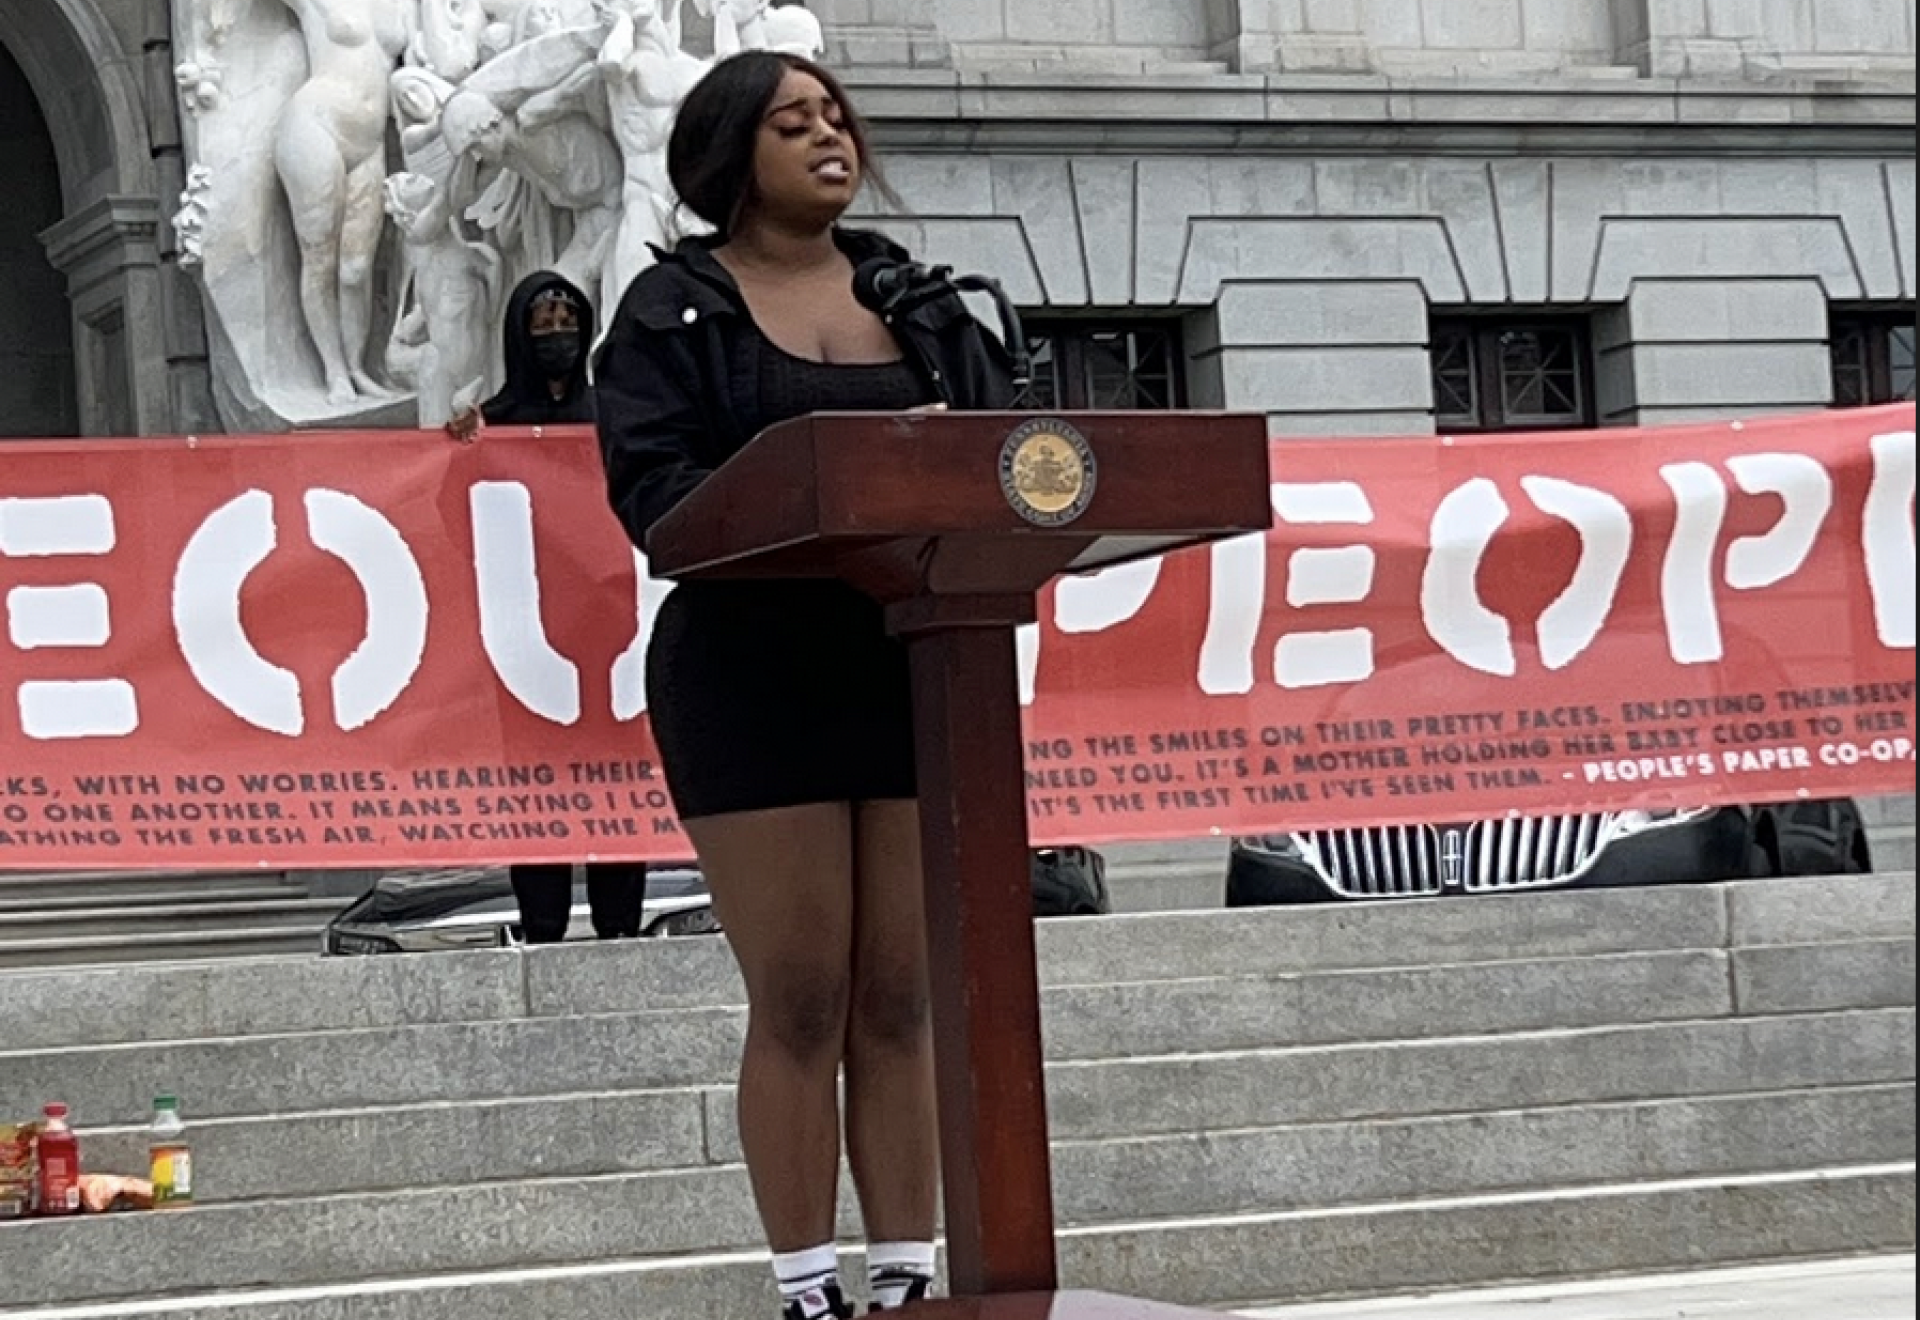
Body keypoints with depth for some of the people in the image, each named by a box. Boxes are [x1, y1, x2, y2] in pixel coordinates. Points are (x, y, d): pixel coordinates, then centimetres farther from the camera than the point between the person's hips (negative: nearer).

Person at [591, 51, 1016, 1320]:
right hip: (753, 679, -4)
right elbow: (651, 480, -11)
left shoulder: (920, 299, 16)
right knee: (799, 1003, -3)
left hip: (916, 671, 4)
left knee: (902, 998, 5)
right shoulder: (675, 308, 2)